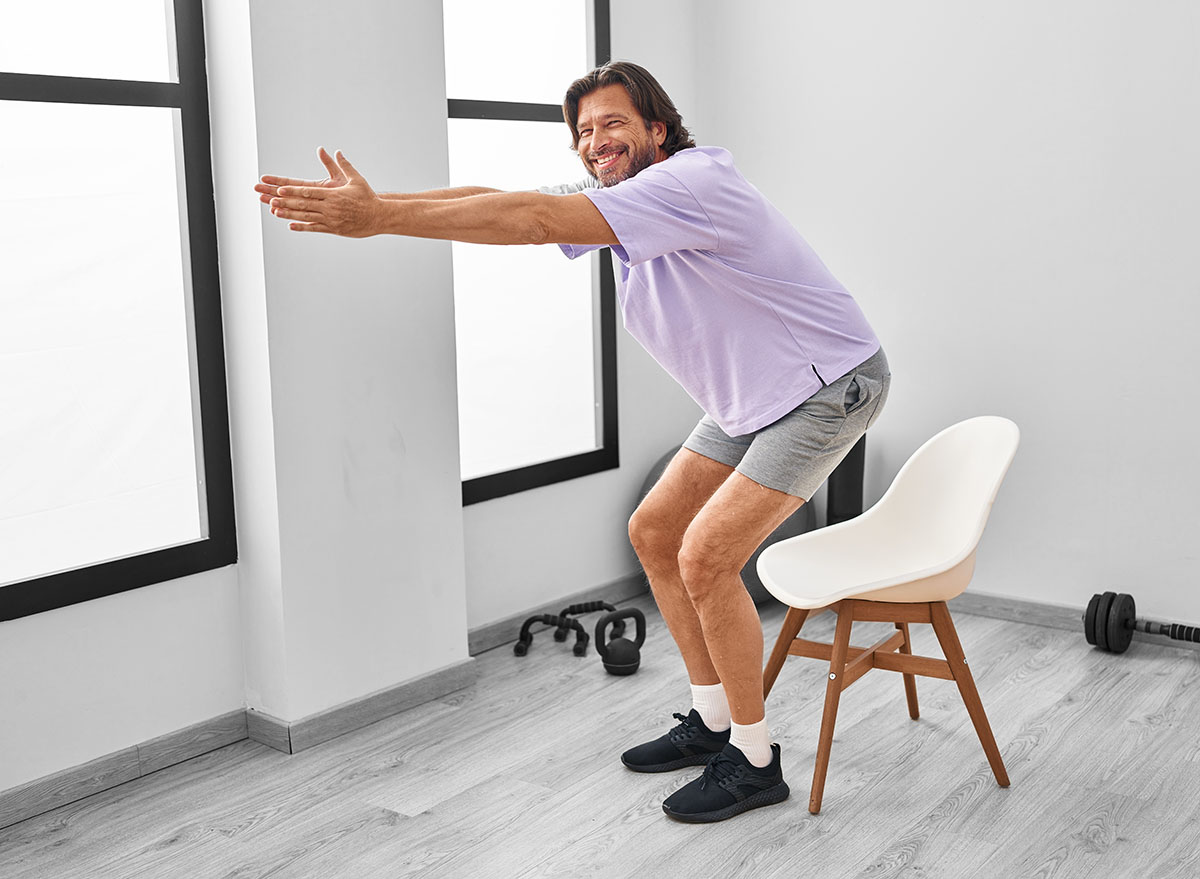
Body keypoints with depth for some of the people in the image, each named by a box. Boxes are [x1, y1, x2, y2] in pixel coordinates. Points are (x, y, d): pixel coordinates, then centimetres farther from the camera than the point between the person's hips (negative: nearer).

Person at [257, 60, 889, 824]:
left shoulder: (691, 181, -25)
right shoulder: (615, 199, 4)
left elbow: (534, 220, -34)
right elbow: (501, 201, -6)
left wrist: (380, 217, -34)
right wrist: (374, 205, -19)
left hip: (827, 388, -10)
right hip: (752, 401, 10)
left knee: (705, 557, -16)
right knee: (653, 533, 8)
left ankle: (754, 761, 1)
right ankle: (713, 721, 21)